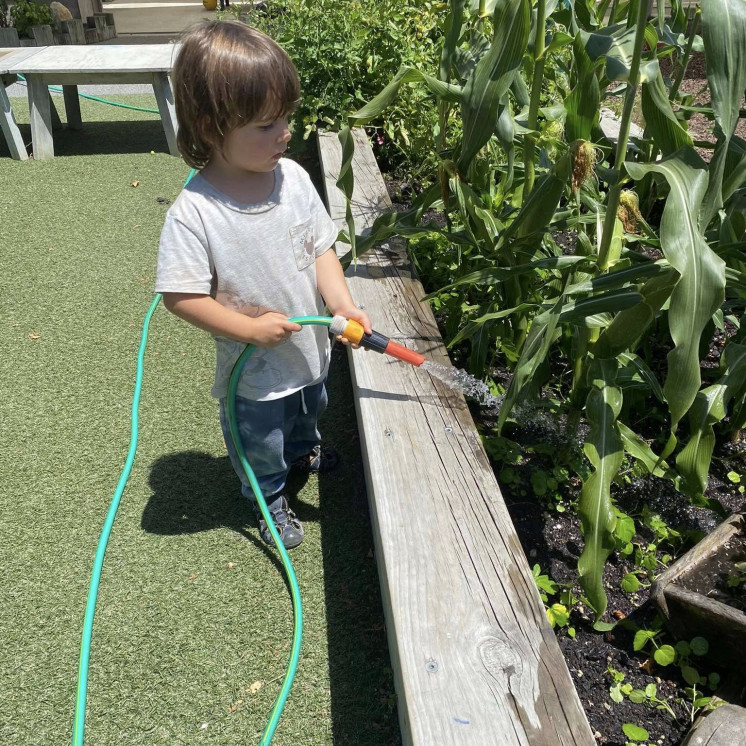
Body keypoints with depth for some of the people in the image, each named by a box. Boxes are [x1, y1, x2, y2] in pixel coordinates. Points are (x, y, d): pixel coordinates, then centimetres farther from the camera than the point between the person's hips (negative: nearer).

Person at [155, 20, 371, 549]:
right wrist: (249, 328, -28)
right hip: (252, 367, -5)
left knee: (308, 409, 34)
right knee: (259, 440, 20)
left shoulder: (293, 178, -13)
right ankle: (270, 498, 51)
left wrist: (344, 305, -18)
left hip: (309, 345, 5)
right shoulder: (194, 213, -28)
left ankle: (303, 450, 67)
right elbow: (181, 296, -23)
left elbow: (321, 247, -5)